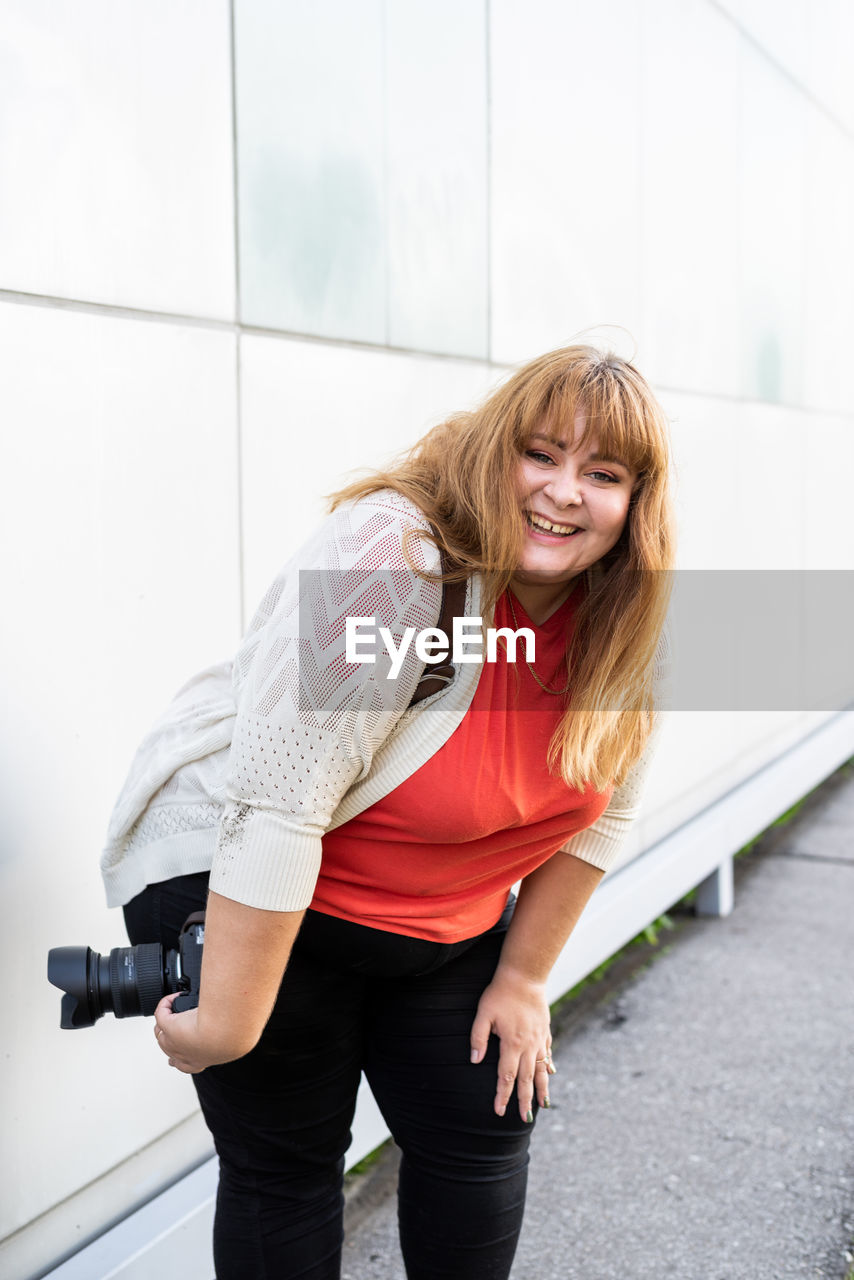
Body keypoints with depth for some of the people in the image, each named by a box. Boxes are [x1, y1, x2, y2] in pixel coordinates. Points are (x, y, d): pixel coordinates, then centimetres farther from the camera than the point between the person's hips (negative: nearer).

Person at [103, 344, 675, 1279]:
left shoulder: (619, 617, -8)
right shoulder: (388, 567, -31)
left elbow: (598, 806, 4)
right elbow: (275, 813, -32)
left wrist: (522, 978, 5)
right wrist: (226, 1028, -27)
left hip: (448, 922, 7)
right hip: (245, 900, -6)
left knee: (484, 1129, 9)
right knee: (286, 1164, 0)